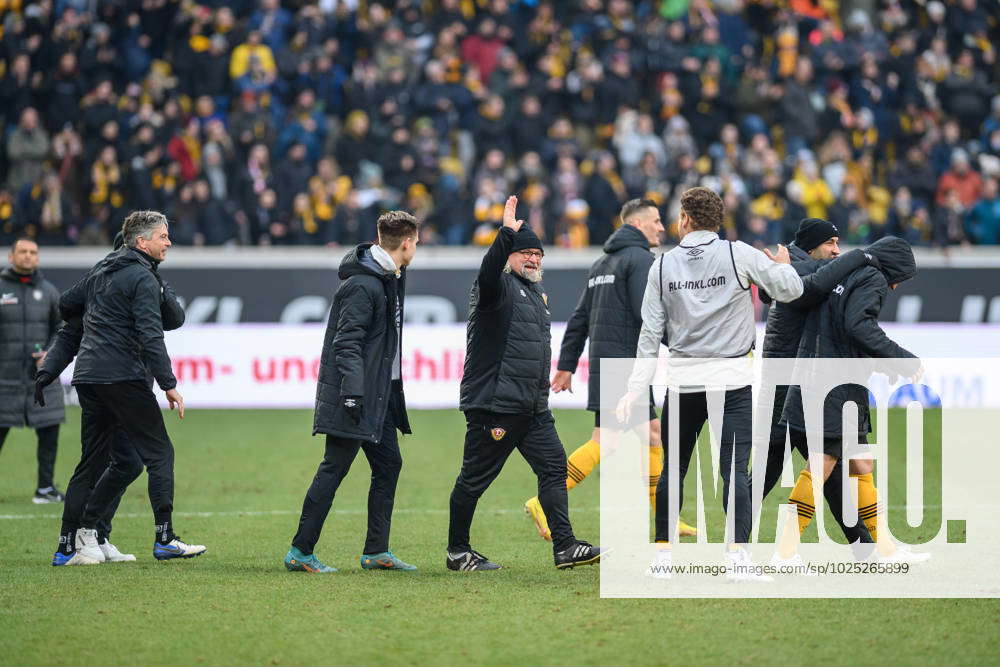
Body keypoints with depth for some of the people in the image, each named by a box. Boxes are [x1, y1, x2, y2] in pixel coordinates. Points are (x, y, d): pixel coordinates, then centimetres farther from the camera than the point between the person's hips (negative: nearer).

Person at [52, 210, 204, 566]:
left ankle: (67, 546, 8)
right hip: (122, 377, -8)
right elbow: (150, 337, -17)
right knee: (159, 453, -3)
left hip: (87, 375, 8)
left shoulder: (100, 270, 17)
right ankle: (164, 539, -9)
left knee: (92, 460, 11)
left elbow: (66, 305, 27)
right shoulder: (143, 279, -9)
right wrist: (169, 384, -17)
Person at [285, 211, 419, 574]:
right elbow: (347, 344, -23)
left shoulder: (390, 278, 13)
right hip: (354, 396, -10)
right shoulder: (362, 285, -17)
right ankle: (300, 551, -3)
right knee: (334, 469, -7)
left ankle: (377, 551, 16)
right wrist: (352, 392, -30)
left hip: (380, 394, 10)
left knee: (388, 465, 10)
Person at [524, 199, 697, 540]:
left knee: (653, 433, 14)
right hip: (625, 361, -10)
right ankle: (545, 503, -15)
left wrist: (566, 365, 19)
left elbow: (580, 317, 18)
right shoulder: (640, 259, -8)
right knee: (605, 442, -11)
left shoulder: (603, 262, 19)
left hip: (603, 360, 10)